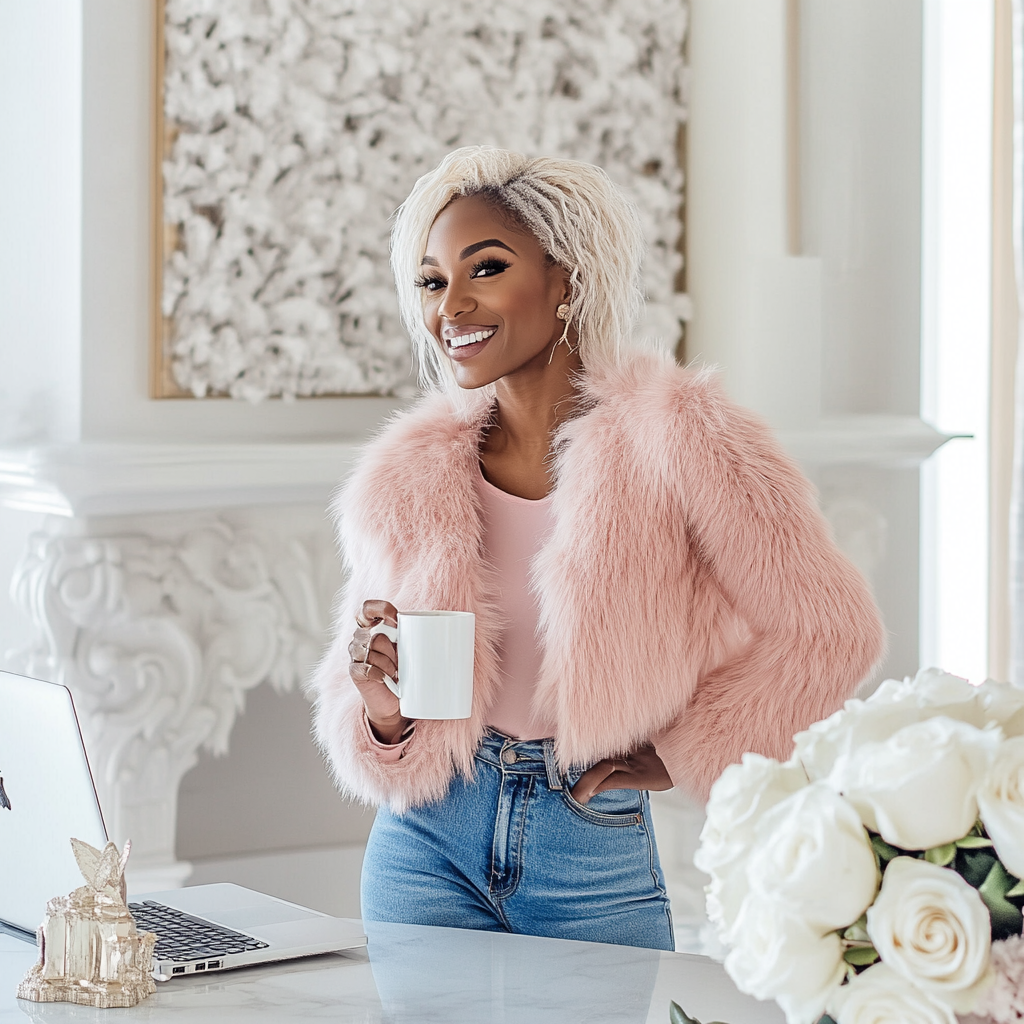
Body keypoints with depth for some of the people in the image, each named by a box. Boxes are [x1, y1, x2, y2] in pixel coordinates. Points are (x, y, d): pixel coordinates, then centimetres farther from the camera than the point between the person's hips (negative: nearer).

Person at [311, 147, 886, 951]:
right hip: (427, 853, 3)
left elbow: (829, 631, -8)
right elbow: (364, 740, 6)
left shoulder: (674, 438, -11)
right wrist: (384, 710, -16)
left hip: (596, 861, -3)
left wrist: (678, 754, -6)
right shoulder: (407, 477, 1)